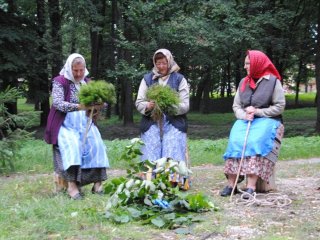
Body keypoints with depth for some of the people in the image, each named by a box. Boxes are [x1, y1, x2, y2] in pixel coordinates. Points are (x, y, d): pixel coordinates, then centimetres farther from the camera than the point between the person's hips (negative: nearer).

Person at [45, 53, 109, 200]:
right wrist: (79, 107, -32)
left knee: (96, 144, -21)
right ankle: (72, 184, -37)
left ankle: (97, 181, -22)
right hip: (66, 124, -4)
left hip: (85, 123, 4)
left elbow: (94, 102, 11)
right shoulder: (60, 81, -4)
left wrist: (97, 106, -15)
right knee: (72, 145, -31)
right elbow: (58, 103, -18)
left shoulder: (87, 83, 12)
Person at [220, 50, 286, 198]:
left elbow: (280, 107, -4)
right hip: (245, 120, 4)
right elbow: (236, 106, 12)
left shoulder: (273, 81, 0)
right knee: (235, 141, -28)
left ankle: (251, 186, -40)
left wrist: (258, 112, -12)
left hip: (267, 120, -4)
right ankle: (231, 184, -30)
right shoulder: (243, 83, 16)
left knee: (256, 142, -35)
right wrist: (244, 116, -10)